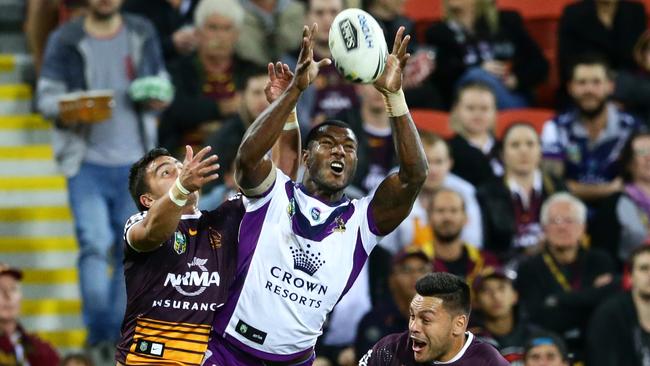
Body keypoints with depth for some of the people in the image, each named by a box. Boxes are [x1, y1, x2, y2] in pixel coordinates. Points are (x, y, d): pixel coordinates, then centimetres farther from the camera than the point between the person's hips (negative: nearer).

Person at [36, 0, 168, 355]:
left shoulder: (142, 34, 9)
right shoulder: (65, 40, 1)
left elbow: (161, 82, 16)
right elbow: (47, 95, 0)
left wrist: (157, 99, -7)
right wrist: (66, 114, -22)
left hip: (135, 165, 3)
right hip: (87, 162, -3)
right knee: (95, 244, -15)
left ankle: (119, 336, 15)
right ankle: (98, 332, -10)